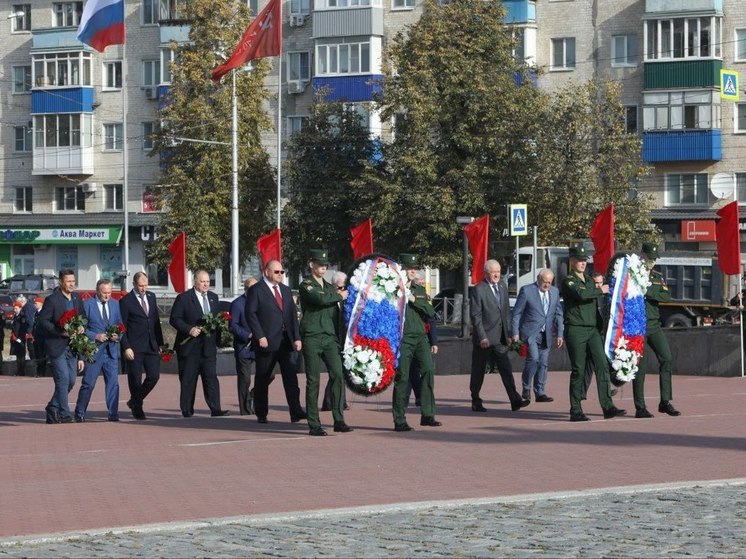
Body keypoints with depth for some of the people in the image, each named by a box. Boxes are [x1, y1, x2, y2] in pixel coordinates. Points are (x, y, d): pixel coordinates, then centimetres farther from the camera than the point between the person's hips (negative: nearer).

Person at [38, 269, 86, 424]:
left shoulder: (77, 299, 11)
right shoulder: (52, 300, -9)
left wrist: (81, 327, 0)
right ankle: (64, 415, -7)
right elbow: (43, 320, -12)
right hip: (57, 346, -7)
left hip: (72, 346, 7)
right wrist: (61, 332, -19)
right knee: (63, 379, -11)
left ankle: (52, 409, 23)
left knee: (71, 381, 8)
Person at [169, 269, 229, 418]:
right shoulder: (183, 298, -4)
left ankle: (215, 409, -7)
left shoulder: (213, 297, 14)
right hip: (189, 346, -4)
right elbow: (174, 319, -7)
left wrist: (217, 339, 7)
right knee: (188, 379, 1)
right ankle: (187, 410, 8)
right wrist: (189, 329, -19)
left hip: (208, 346, 4)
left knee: (211, 377, -3)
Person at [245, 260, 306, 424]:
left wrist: (296, 337, 7)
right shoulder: (256, 291, -2)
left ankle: (295, 411, -7)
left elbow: (293, 314, 16)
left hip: (287, 342, 5)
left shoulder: (286, 290, 18)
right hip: (267, 342, -5)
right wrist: (260, 337, -16)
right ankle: (261, 414, 12)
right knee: (262, 379, 3)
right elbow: (251, 314, -8)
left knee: (291, 376, -4)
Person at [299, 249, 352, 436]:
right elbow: (320, 298, -21)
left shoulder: (330, 287, 20)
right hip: (312, 338, -5)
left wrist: (338, 337, 17)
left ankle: (339, 420, -5)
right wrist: (340, 296, -5)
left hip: (330, 337, 5)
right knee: (313, 380, -4)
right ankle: (314, 425, 0)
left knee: (338, 375, -8)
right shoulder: (306, 286, -1)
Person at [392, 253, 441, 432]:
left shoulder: (419, 290, 18)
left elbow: (430, 311, 7)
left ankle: (427, 414, -6)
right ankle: (399, 421, 2)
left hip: (420, 337, 5)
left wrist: (414, 300, -5)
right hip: (402, 338, -5)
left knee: (428, 370, -11)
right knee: (402, 377, -4)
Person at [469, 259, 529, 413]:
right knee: (478, 371, 4)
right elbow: (475, 315, -12)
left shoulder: (503, 289, 14)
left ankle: (515, 400, -10)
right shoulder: (478, 290, -8)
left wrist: (509, 334, 11)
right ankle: (476, 402, 14)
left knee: (506, 370, -4)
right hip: (483, 339, -6)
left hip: (500, 339, 6)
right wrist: (482, 337, -17)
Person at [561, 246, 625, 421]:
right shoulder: (568, 281, -5)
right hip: (575, 330, -7)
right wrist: (600, 290, -12)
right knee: (578, 370, -4)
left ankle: (607, 407, -7)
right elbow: (581, 294, -25)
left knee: (602, 365, -5)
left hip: (592, 329, 7)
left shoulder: (590, 280, 19)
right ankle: (575, 411, 2)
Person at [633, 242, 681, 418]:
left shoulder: (658, 277, 13)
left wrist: (648, 292, -14)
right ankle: (640, 408, 2)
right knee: (640, 366, -4)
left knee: (667, 358, -6)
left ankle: (665, 402, 1)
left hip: (654, 324, 5)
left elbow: (667, 296, -2)